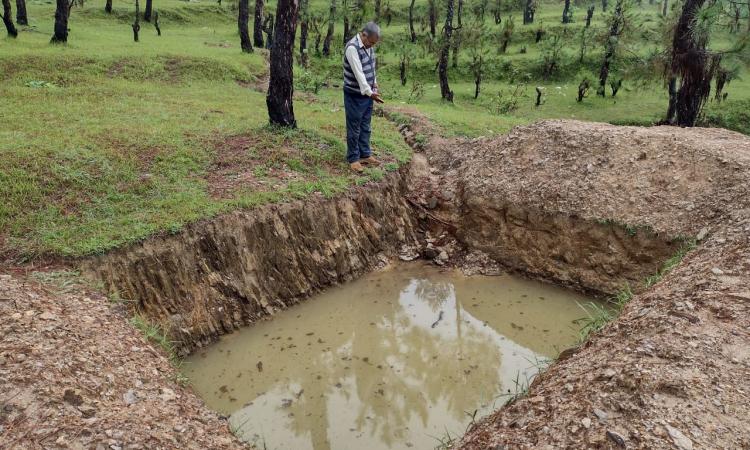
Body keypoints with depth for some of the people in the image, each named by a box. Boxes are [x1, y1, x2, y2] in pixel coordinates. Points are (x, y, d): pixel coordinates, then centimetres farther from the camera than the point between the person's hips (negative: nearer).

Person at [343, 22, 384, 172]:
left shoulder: (369, 45, 4)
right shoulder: (352, 48, -23)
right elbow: (358, 73, -29)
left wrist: (374, 83, 14)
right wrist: (370, 92, -34)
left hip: (367, 93, 8)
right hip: (354, 95, -8)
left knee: (365, 127, 15)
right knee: (354, 128, 1)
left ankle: (365, 154, 26)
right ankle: (353, 158, 11)